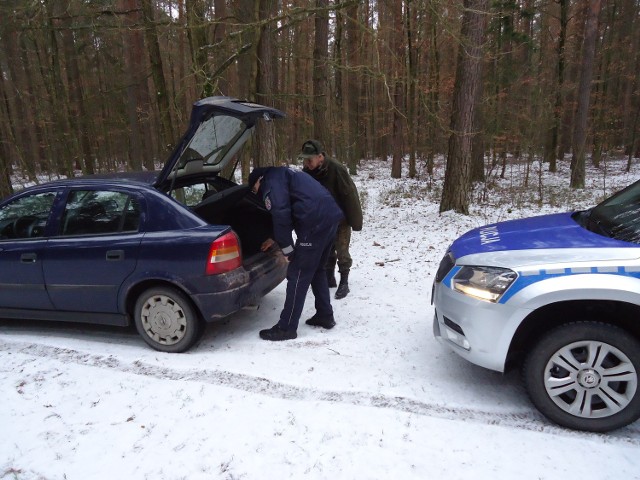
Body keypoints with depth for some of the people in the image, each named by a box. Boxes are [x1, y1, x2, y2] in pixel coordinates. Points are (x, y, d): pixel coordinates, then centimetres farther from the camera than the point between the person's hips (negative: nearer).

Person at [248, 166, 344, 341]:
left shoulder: (271, 180, 1)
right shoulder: (282, 175, 31)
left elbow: (281, 213, -13)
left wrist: (286, 247, -7)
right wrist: (275, 238, 39)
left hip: (316, 222, -10)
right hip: (331, 216, 10)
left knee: (298, 275, -2)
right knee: (316, 270, 22)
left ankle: (287, 328, 6)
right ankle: (325, 315, 30)